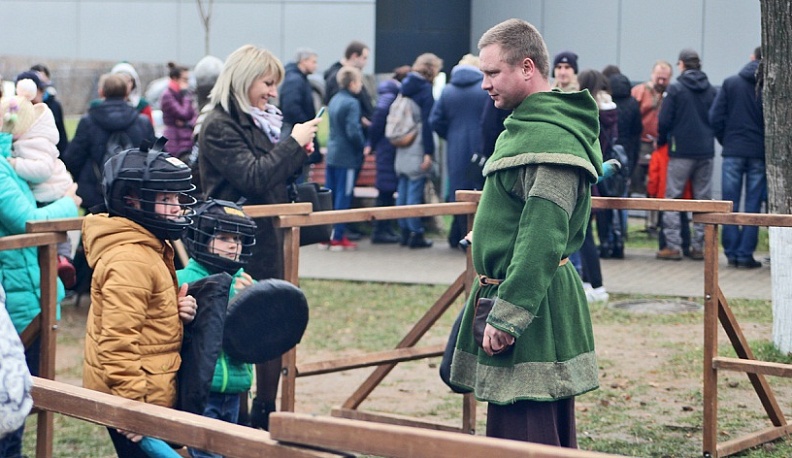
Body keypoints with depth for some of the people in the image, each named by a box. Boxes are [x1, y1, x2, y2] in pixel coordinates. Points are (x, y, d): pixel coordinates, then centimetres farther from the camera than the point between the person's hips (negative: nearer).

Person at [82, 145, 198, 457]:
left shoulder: (152, 249, 12)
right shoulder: (129, 261, -21)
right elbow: (117, 342, -25)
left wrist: (178, 311, 1)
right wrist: (132, 406, -25)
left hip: (153, 395, 10)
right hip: (135, 399, -10)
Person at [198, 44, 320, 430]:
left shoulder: (258, 121, 14)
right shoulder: (219, 126, -12)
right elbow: (253, 178, -21)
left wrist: (298, 153, 4)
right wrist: (292, 143, -13)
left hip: (267, 242, 8)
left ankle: (265, 414, 20)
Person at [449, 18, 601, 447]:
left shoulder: (549, 138, -19)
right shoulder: (525, 126, 15)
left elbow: (542, 238, -25)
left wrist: (506, 316, -24)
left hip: (532, 306, -11)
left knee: (523, 435, -7)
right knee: (551, 435, 16)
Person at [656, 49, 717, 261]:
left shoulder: (675, 89, -7)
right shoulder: (711, 90, 5)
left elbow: (664, 121, -7)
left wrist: (661, 141, 9)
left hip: (681, 151, -4)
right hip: (706, 151, 4)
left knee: (672, 198, 2)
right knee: (703, 199, 9)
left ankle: (673, 246, -3)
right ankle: (698, 247, 9)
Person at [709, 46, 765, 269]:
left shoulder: (730, 82, 1)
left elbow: (715, 117, -2)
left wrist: (726, 140, 11)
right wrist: (766, 145, 10)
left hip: (732, 152, 1)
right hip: (759, 153, -1)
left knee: (730, 204, 7)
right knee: (753, 205, 4)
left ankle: (731, 252, 7)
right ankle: (745, 253, 2)